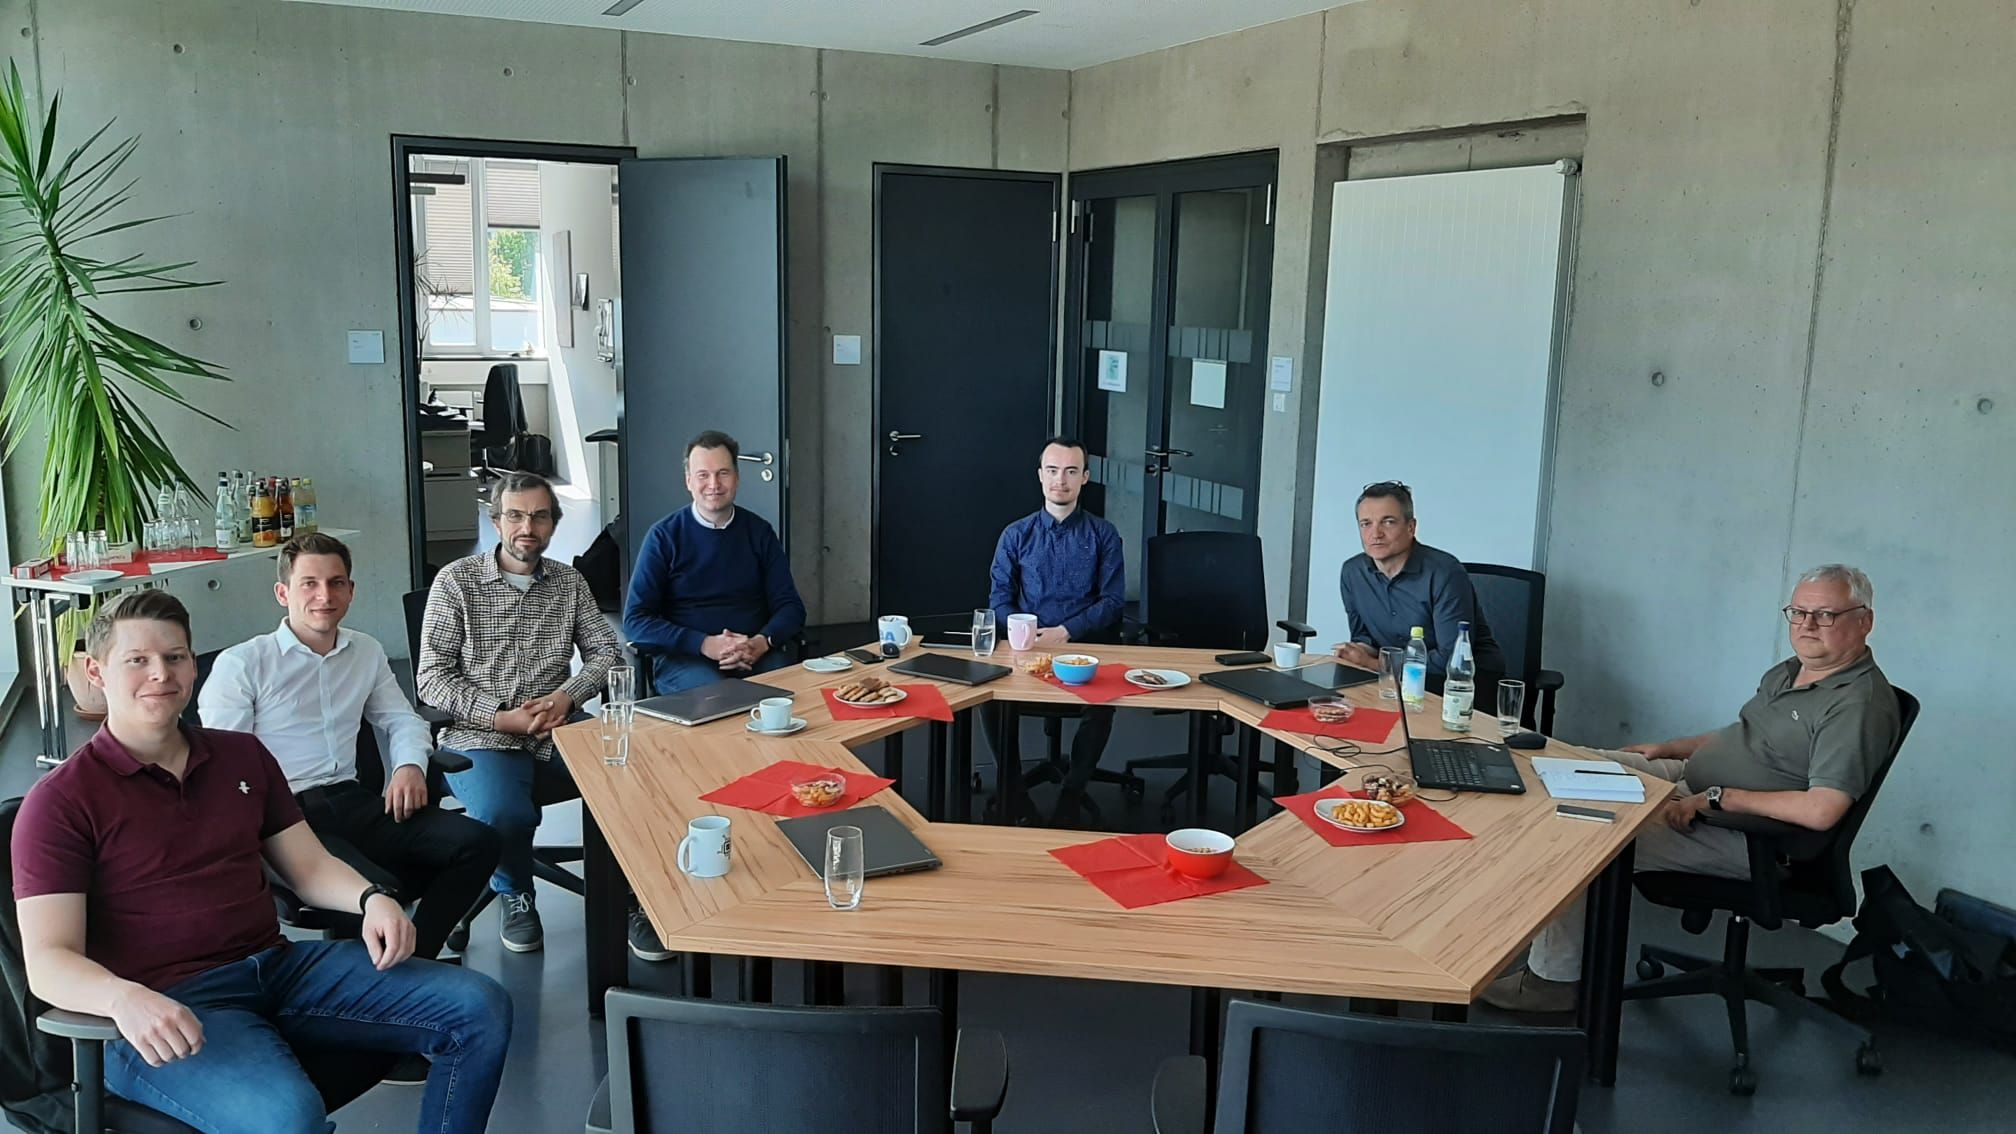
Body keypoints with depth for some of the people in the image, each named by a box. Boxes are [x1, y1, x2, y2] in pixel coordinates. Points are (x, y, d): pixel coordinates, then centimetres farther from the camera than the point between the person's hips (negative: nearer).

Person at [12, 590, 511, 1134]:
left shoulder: (243, 756, 15)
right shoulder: (59, 802, -2)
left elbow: (310, 866, 17)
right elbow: (48, 960, -10)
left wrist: (371, 899, -6)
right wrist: (126, 999, -33)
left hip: (279, 966, 6)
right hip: (163, 1012, -6)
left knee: (480, 1009, -8)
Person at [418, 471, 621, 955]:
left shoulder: (569, 582, 14)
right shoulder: (457, 580, 2)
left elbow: (606, 651, 10)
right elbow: (432, 677, -2)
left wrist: (566, 696, -11)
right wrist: (500, 717, -14)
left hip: (556, 737, 3)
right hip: (481, 741, -3)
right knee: (504, 814, -35)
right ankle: (515, 894, 1)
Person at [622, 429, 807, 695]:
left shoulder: (759, 532, 10)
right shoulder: (664, 536, 2)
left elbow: (790, 606, 11)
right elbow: (635, 621, -2)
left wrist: (761, 643, -12)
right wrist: (705, 644, -16)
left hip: (755, 654, 3)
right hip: (683, 658, -3)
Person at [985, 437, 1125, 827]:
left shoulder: (1103, 534, 8)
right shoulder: (1016, 535, 11)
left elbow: (1112, 600, 1)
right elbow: (999, 599, 7)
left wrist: (1065, 632, -14)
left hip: (1085, 645, -1)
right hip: (1026, 647, 1)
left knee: (1104, 700, -32)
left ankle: (1071, 794, -13)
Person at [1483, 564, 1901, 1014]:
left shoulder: (1860, 704, -21)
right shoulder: (1791, 671, 9)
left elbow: (1821, 811, -30)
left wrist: (1716, 798, -25)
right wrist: (1668, 748, 12)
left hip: (1748, 836, -10)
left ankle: (1555, 979, -5)